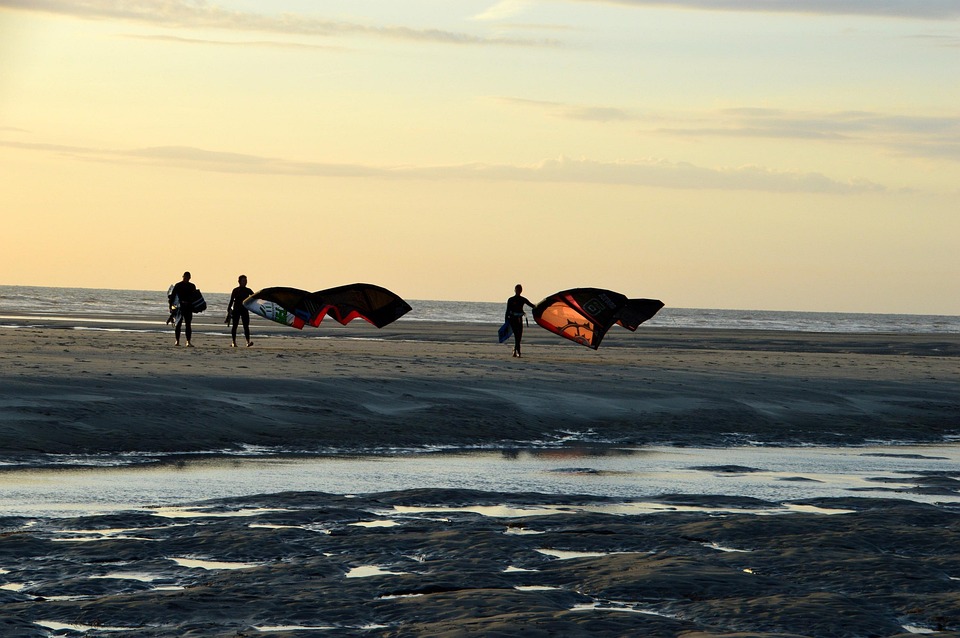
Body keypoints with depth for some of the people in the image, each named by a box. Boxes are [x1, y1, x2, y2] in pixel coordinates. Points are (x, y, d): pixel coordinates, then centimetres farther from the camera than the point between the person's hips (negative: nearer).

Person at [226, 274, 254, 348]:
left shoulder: (248, 291, 7)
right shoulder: (235, 290, 0)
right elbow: (231, 301, 2)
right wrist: (229, 310, -1)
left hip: (245, 310, 2)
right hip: (236, 310, -2)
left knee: (246, 326, -8)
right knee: (235, 326, 2)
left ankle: (248, 342, -16)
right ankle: (233, 342, 10)